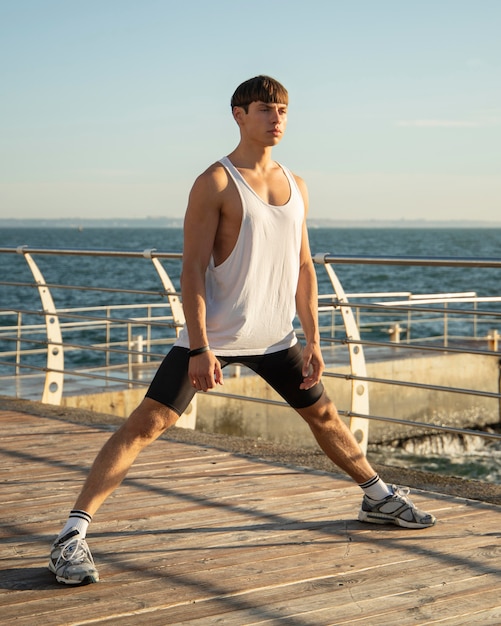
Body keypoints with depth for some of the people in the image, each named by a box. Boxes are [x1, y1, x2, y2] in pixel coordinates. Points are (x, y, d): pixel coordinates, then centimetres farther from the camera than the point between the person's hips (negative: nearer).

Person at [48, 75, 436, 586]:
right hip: (214, 337, -6)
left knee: (322, 414, 20)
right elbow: (192, 269, -14)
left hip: (275, 338, 6)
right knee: (146, 424, -13)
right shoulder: (215, 184, -10)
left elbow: (303, 266, 14)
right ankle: (73, 533, -13)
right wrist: (199, 348, -21)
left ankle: (378, 497, 41)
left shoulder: (296, 187, 9)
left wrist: (313, 340, 9)